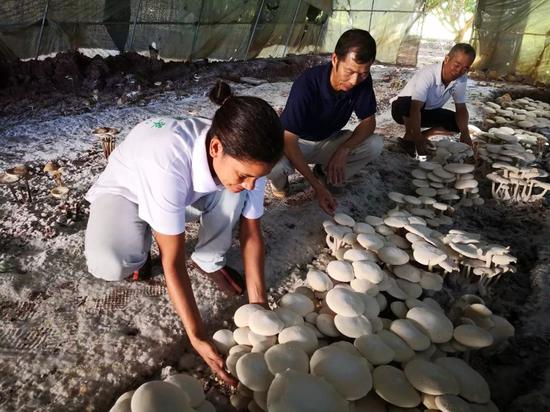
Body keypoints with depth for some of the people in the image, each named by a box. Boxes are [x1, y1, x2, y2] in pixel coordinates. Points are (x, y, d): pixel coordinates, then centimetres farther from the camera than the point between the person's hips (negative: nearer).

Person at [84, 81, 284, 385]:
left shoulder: (245, 156, -28)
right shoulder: (169, 160, -44)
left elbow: (251, 233, -15)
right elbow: (173, 261, -35)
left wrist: (258, 306, -19)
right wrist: (197, 337, -33)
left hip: (188, 190, 4)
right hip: (125, 190, -3)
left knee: (233, 196, -27)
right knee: (109, 265, -32)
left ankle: (209, 263, -2)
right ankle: (140, 247, 4)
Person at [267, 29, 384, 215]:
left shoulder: (363, 81, -18)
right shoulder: (307, 83, -32)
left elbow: (369, 121, -8)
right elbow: (288, 140, -33)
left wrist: (344, 150, -29)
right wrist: (317, 187, -39)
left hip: (328, 141, 5)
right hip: (296, 143, -4)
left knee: (376, 144, -19)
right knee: (272, 166, -37)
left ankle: (326, 174, 4)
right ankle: (280, 181, 2)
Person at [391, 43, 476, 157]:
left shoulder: (461, 79, -13)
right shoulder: (428, 74, -33)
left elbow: (461, 108, -7)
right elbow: (415, 108, -41)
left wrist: (465, 133, -25)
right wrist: (418, 140, -48)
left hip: (427, 111, 6)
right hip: (402, 107, -6)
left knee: (457, 123, -10)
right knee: (409, 104, -39)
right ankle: (408, 138, -13)